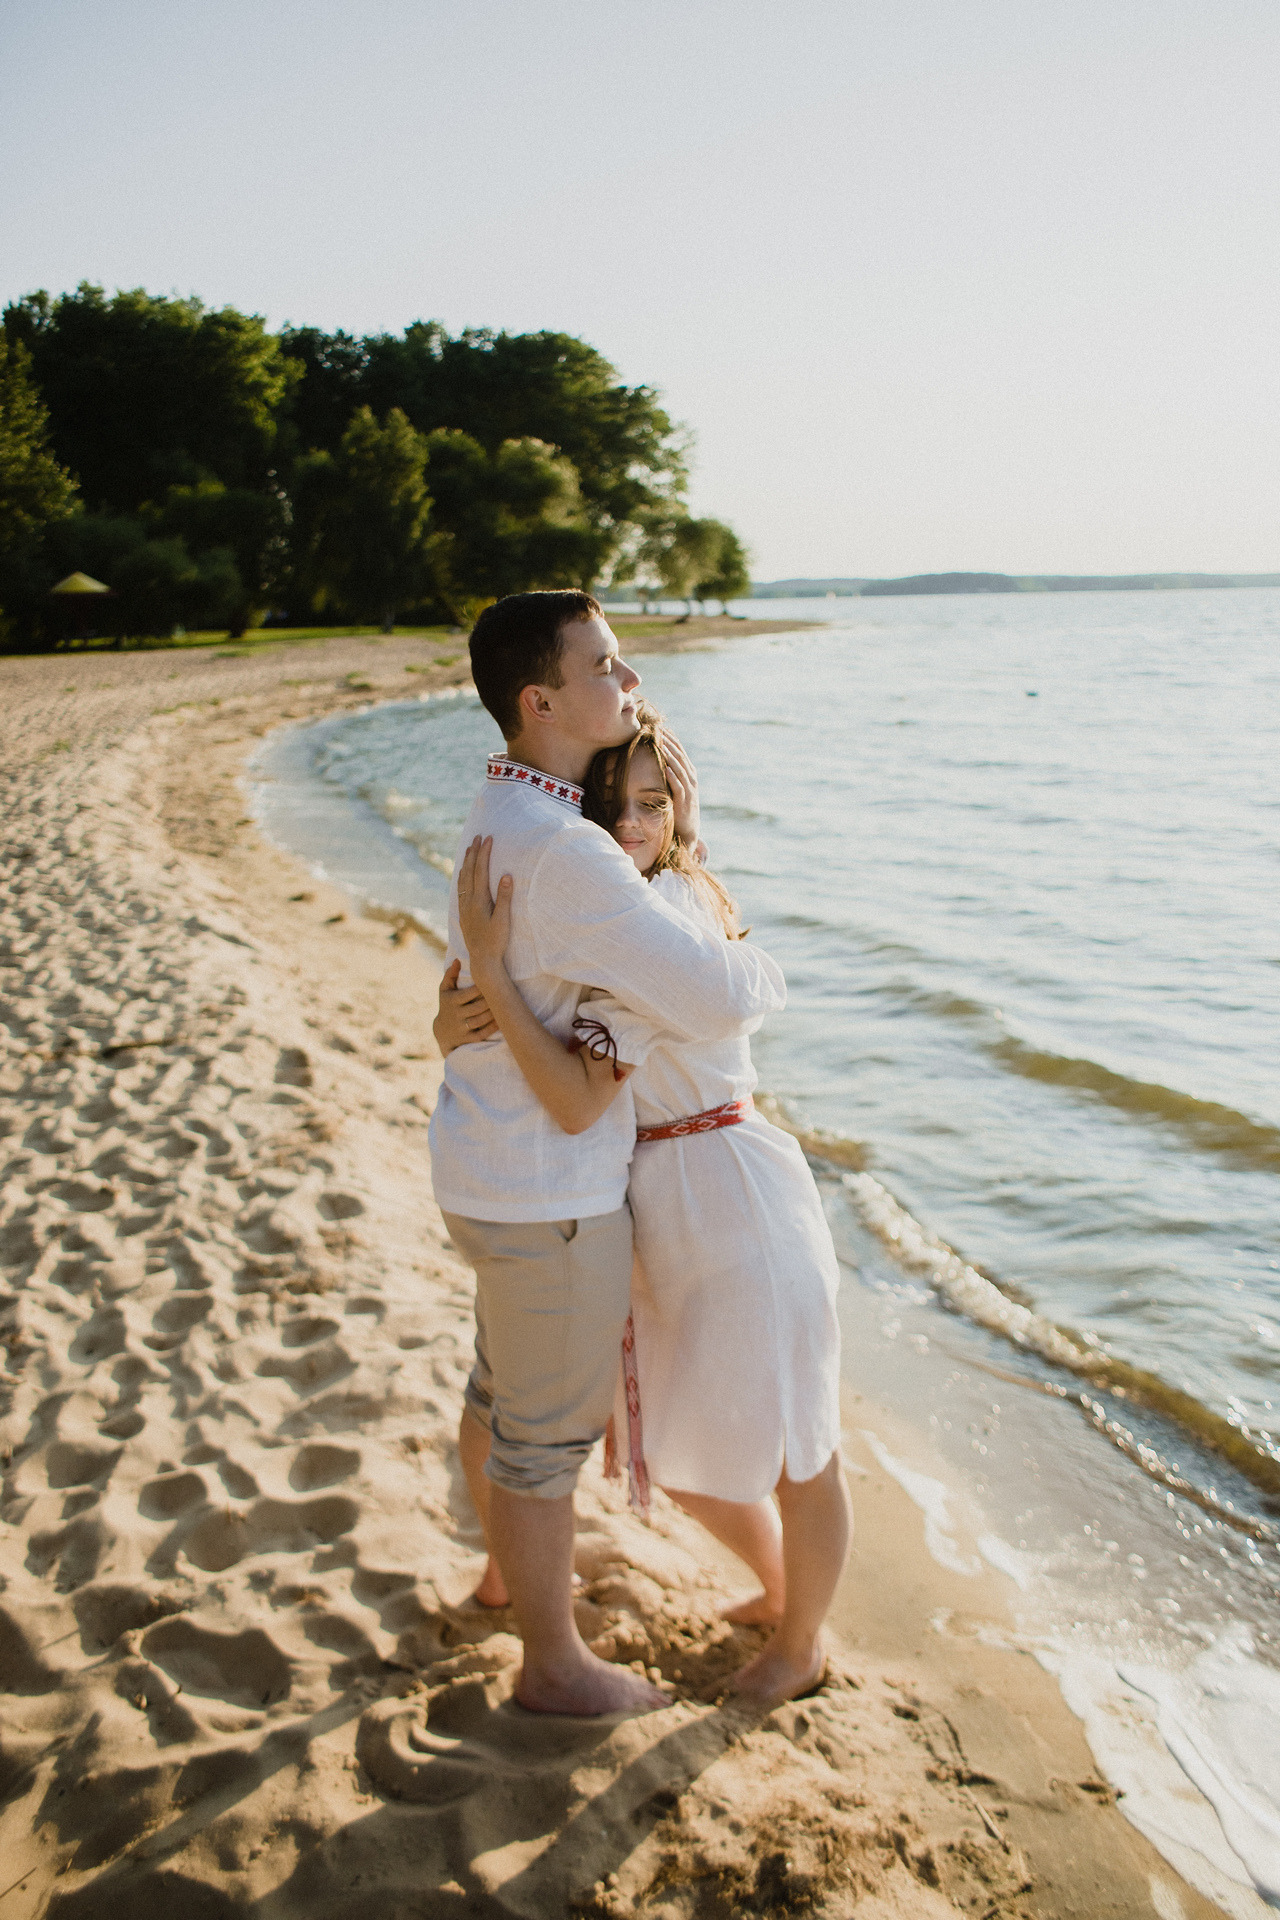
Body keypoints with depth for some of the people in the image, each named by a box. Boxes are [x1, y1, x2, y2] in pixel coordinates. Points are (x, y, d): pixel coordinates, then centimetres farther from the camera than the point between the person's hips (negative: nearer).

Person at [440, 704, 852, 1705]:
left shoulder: (665, 916, -22)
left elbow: (578, 1100, -28)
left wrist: (490, 964, -31)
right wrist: (456, 1015, -13)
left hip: (735, 1199, -9)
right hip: (658, 1212, 9)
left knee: (784, 1442, 13)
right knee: (677, 1446, 22)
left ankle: (802, 1643, 37)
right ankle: (782, 1587, 48)